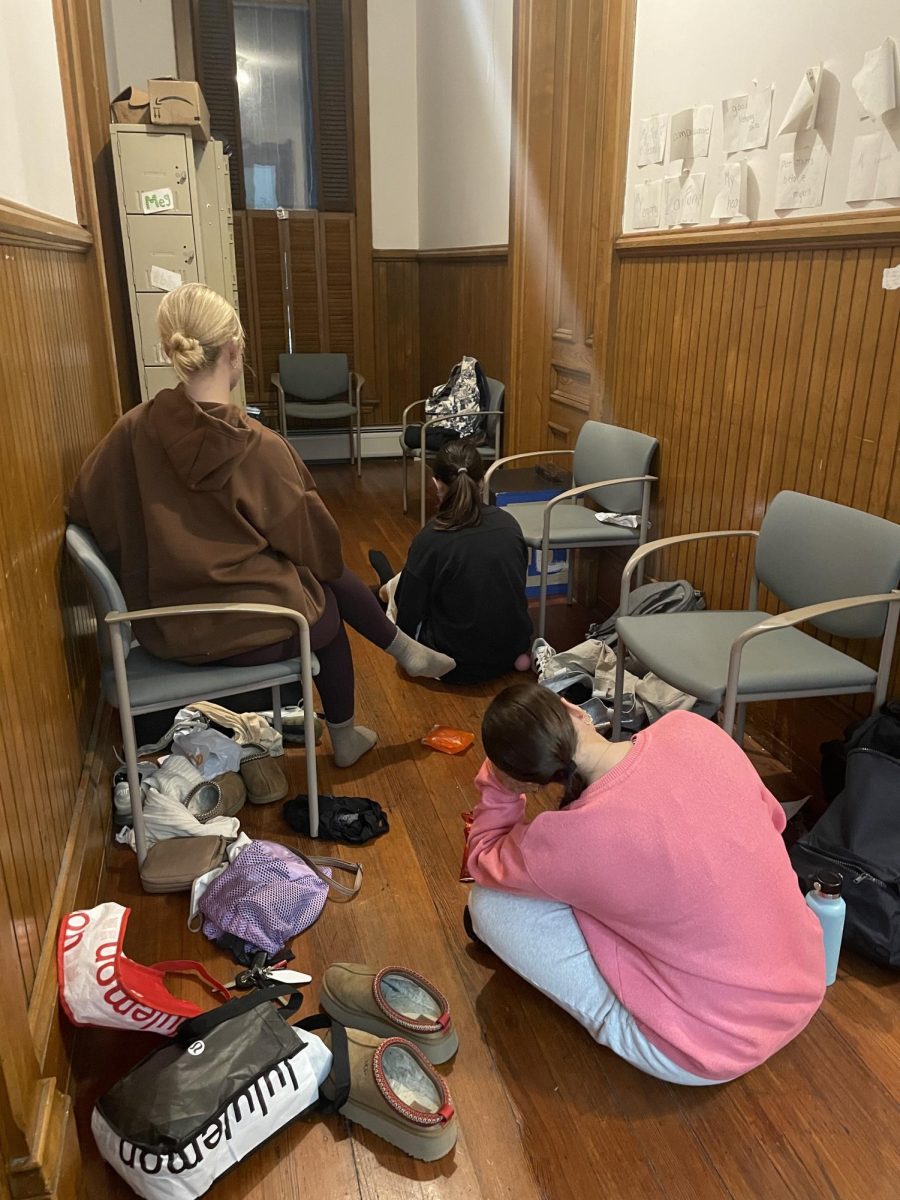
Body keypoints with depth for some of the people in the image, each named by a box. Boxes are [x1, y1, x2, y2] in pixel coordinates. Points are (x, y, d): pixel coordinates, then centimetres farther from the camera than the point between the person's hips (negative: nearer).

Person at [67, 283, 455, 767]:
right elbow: (315, 544, -10)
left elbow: (85, 508, 4)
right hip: (250, 630, -5)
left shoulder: (133, 430, -9)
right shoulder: (259, 447, -20)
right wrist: (322, 568, 13)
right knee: (329, 593, 26)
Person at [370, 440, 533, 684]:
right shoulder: (510, 524, -6)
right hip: (512, 654, 5)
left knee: (397, 584, 21)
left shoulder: (430, 538, -20)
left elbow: (407, 621, -12)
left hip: (457, 668, -4)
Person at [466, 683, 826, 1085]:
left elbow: (484, 863, -2)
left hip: (716, 1049, -5)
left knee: (489, 903, -2)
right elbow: (771, 816, 5)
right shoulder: (691, 728, -15)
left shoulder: (563, 841, -26)